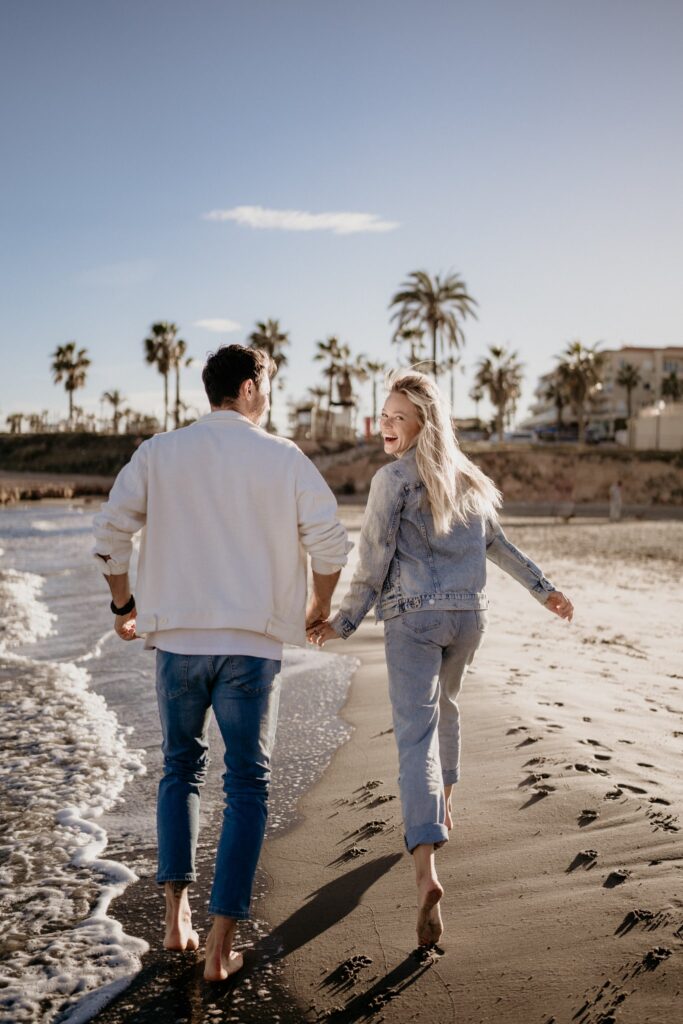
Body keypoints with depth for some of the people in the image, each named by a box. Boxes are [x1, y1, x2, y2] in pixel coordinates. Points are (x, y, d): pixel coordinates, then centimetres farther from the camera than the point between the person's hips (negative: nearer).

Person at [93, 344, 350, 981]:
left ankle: (176, 919, 18)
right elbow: (330, 540, -4)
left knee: (181, 769, 21)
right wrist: (320, 604, 13)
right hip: (253, 642, -2)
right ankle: (220, 945, 6)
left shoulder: (160, 452, 4)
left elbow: (110, 531, 1)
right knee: (247, 785, 7)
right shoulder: (282, 457, -1)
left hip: (177, 636, 2)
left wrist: (124, 603, 15)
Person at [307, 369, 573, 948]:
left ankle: (426, 871, -24)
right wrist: (544, 590, 29)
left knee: (416, 733, -12)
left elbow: (374, 562, -9)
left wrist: (344, 623, -2)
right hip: (470, 616, 6)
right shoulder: (467, 477, 12)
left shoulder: (392, 479, -7)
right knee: (445, 707, 30)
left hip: (414, 617, -6)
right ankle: (442, 808, 47)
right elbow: (496, 544, 19)